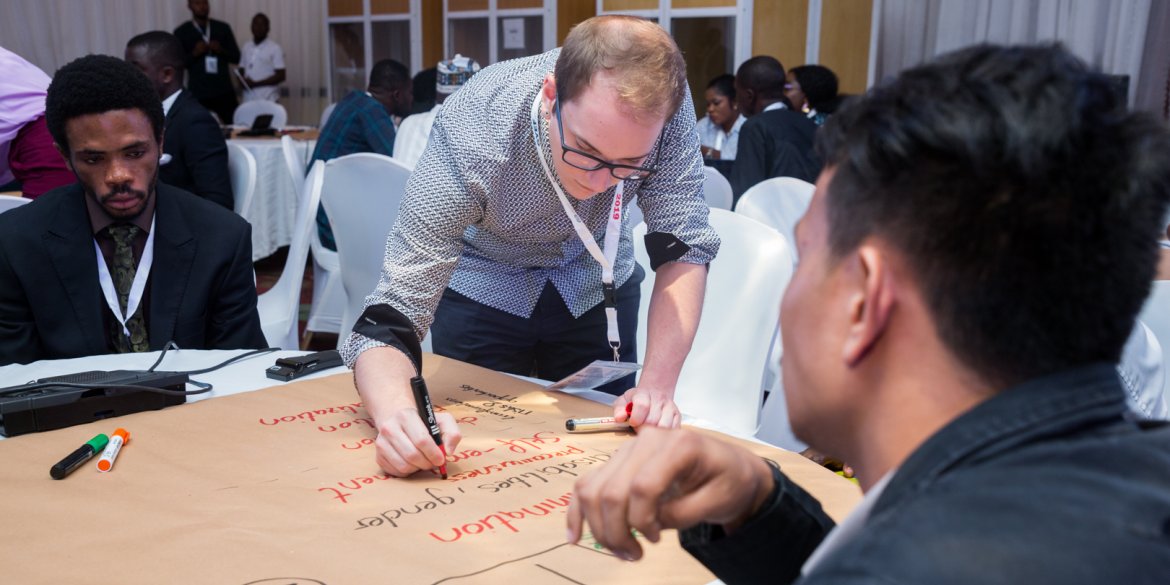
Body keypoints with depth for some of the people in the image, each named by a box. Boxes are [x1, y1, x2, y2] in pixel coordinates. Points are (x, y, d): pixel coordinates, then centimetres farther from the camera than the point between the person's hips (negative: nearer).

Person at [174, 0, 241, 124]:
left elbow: (236, 57, 10)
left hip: (224, 91, 1)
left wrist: (221, 50, -9)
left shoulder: (223, 28, 10)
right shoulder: (181, 32, 5)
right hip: (198, 94, -1)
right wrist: (194, 53, -12)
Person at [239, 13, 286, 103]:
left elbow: (281, 76, -8)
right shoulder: (246, 47, 14)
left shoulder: (275, 49, -3)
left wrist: (255, 83, -13)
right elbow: (242, 70, 22)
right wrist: (242, 81, -3)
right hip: (248, 100, 5)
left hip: (268, 100, -5)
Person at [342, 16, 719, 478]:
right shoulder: (469, 140, -36)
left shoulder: (660, 100, -30)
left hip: (597, 282, 2)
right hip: (484, 287, -2)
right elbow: (388, 322, -35)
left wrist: (657, 387, -37)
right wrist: (396, 414, -55)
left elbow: (683, 247, -24)